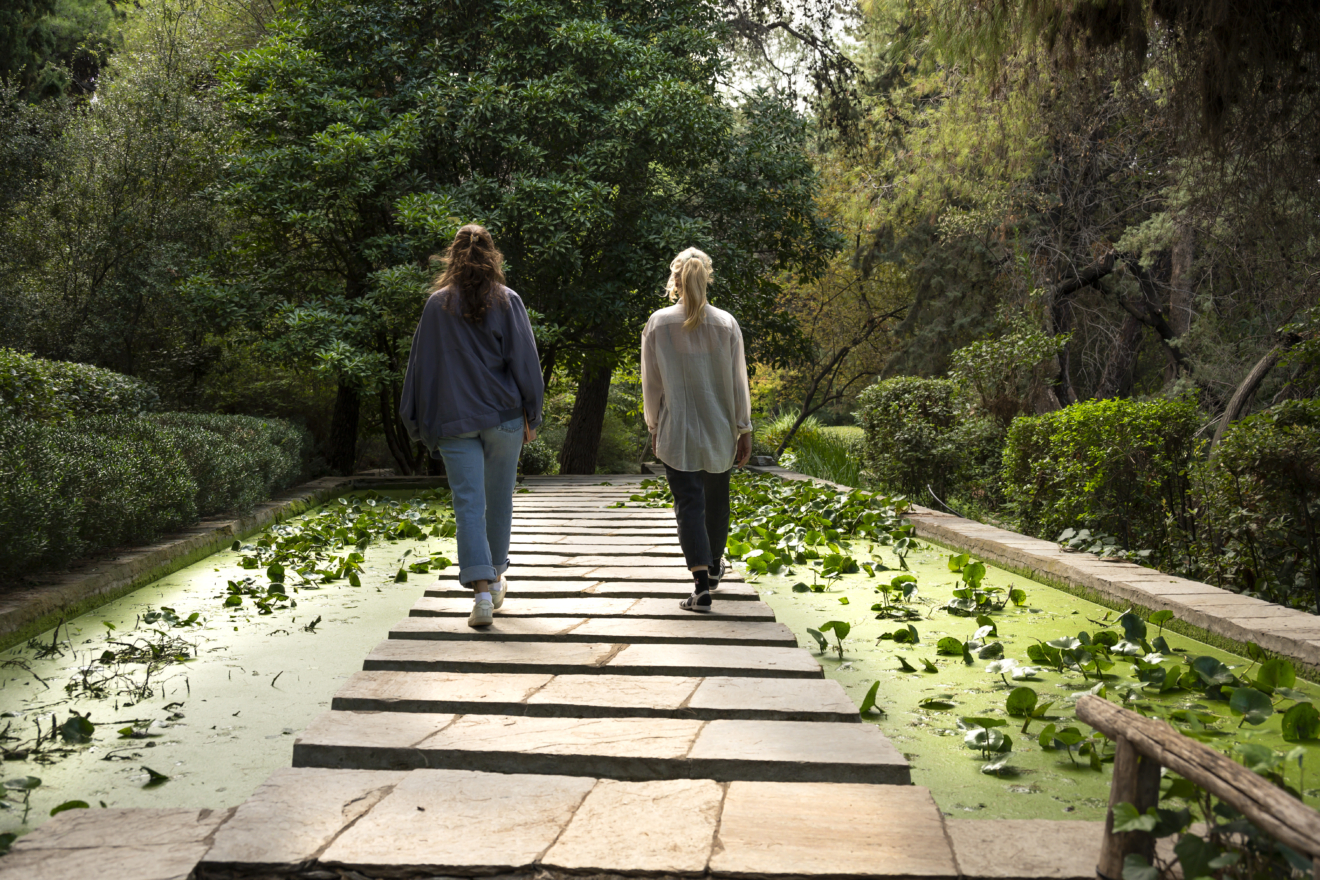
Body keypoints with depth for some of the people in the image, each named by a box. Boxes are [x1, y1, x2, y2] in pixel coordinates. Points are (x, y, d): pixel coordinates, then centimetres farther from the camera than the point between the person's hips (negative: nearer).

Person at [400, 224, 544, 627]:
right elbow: (524, 360, -2)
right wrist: (531, 414, 4)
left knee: (468, 503, -4)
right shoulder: (507, 300, 0)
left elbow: (421, 364, 5)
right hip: (503, 416, 1)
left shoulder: (437, 303, 2)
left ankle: (482, 590, -16)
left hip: (455, 420, 0)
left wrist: (420, 421, 12)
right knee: (499, 499, 15)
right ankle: (496, 578, 30)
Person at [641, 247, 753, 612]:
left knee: (689, 503, -3)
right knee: (716, 499, 19)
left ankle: (701, 583, -16)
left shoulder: (658, 324, -5)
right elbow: (738, 381, 0)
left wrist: (654, 426, 12)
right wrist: (744, 429, 7)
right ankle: (714, 565, 39)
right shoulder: (726, 324, -3)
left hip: (676, 432, -2)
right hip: (719, 430, 2)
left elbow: (651, 383, 0)